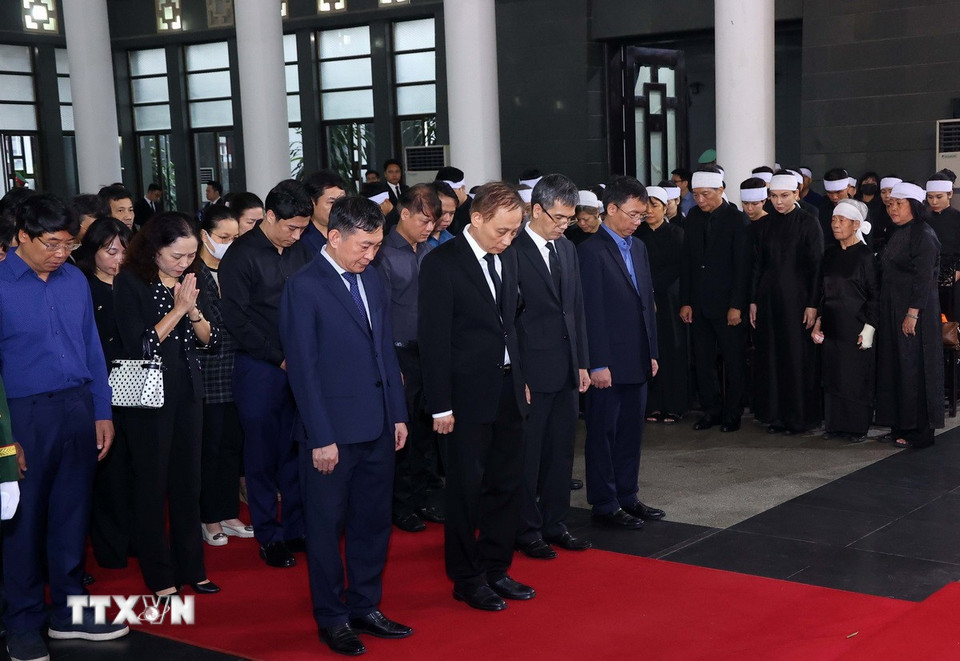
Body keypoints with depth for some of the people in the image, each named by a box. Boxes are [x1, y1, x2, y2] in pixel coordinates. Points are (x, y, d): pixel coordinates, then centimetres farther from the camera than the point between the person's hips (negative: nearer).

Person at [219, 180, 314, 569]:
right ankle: (269, 536, 15)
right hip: (260, 370, -4)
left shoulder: (300, 252, 8)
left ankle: (297, 528, 21)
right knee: (263, 453, 4)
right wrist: (279, 357, -10)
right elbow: (236, 318, -10)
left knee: (297, 451, 10)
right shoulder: (242, 255, -7)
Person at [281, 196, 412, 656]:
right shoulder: (304, 288, -12)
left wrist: (398, 413, 10)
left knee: (373, 522, 15)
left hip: (378, 428, 6)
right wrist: (321, 437, -14)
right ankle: (332, 619, 21)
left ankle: (365, 607, 29)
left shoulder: (371, 278, 8)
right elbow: (304, 369, -13)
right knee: (327, 527, 8)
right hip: (332, 432, -6)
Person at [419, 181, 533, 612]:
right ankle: (466, 579, 19)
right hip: (468, 397, -7)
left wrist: (521, 378, 11)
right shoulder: (442, 263, -12)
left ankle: (495, 570, 26)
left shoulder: (507, 257, 9)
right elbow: (434, 338, -14)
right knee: (467, 489, 5)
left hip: (508, 391, 7)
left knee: (507, 484, 12)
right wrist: (441, 405, -15)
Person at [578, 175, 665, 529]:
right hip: (609, 363, -8)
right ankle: (605, 504, 12)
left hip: (638, 361, 8)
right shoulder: (592, 251, -12)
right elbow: (591, 311, -15)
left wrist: (652, 352, 13)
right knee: (603, 433, 3)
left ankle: (627, 496, 25)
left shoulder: (638, 248, 13)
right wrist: (598, 364, -17)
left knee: (631, 432, 14)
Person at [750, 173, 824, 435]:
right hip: (768, 297, 4)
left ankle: (799, 416, 8)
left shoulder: (808, 224, -4)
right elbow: (757, 264, 10)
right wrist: (753, 301, 6)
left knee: (798, 356, -1)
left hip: (797, 296, -4)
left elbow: (816, 265, -6)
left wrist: (812, 304, -11)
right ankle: (775, 414, 15)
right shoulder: (762, 225, 7)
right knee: (770, 355, 6)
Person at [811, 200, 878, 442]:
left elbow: (875, 295, -8)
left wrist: (868, 328, -12)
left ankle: (858, 427, 9)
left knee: (857, 376, 0)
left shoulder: (866, 256, -8)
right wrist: (818, 320, 9)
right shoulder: (830, 254, 9)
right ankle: (835, 424, 16)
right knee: (833, 375, 8)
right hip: (831, 326, 6)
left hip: (855, 327, -6)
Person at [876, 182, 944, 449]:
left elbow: (924, 279, -19)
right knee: (895, 366, 10)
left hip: (915, 313, -9)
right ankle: (901, 425, 18)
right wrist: (885, 312, 13)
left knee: (914, 368, -4)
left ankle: (919, 431, 3)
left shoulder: (924, 236, -14)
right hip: (892, 312, 9)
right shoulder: (897, 235, 13)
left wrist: (913, 313, -22)